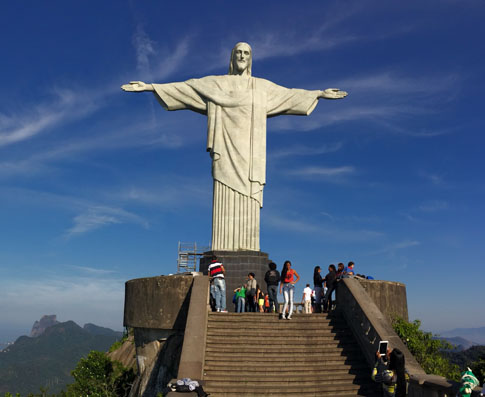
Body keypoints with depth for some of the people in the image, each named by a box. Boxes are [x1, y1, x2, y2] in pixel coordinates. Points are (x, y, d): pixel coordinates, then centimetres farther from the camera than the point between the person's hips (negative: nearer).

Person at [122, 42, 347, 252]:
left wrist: (320, 93, 23)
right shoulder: (215, 83, 14)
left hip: (250, 150, 2)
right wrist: (149, 86, 4)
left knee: (248, 199, -5)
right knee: (226, 198, -10)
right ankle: (224, 250, -12)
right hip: (226, 147, -2)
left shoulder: (263, 86, 20)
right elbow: (182, 87, 10)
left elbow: (290, 95, 25)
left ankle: (247, 250, -6)